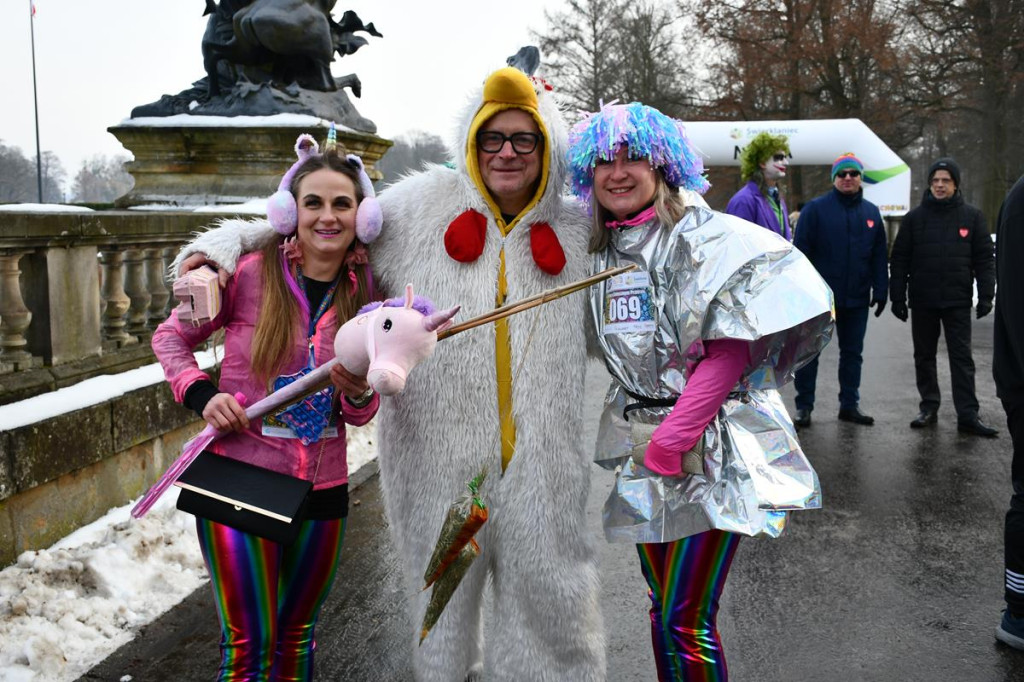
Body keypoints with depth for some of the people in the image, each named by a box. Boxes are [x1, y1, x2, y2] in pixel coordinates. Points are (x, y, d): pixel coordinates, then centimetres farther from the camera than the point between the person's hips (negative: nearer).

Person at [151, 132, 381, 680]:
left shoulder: (363, 294, 1)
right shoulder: (252, 273, -10)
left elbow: (361, 414, 8)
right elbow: (171, 337, 3)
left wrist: (359, 394, -15)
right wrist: (201, 394, -13)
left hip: (322, 490, 4)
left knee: (297, 635, 19)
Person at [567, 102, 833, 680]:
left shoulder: (704, 236, -9)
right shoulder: (604, 253, 12)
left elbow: (731, 350, -16)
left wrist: (671, 442, -18)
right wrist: (648, 447, 6)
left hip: (710, 451, -6)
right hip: (643, 453, 7)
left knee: (687, 624, -6)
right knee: (663, 610, 15)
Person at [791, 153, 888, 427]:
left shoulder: (871, 212, 10)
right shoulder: (815, 208, -3)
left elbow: (879, 257, 12)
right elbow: (800, 250, -6)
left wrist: (880, 291, 5)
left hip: (857, 299, 4)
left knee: (852, 352, 11)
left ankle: (849, 404, 22)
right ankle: (804, 406, 9)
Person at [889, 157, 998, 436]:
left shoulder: (972, 216, 3)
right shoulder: (914, 217, 4)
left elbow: (985, 259, 3)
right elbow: (899, 260, 3)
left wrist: (986, 295, -5)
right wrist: (897, 297, -3)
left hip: (958, 301, -1)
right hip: (922, 302, 1)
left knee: (962, 358, -1)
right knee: (924, 356, 9)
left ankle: (967, 415, -1)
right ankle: (929, 407, 19)